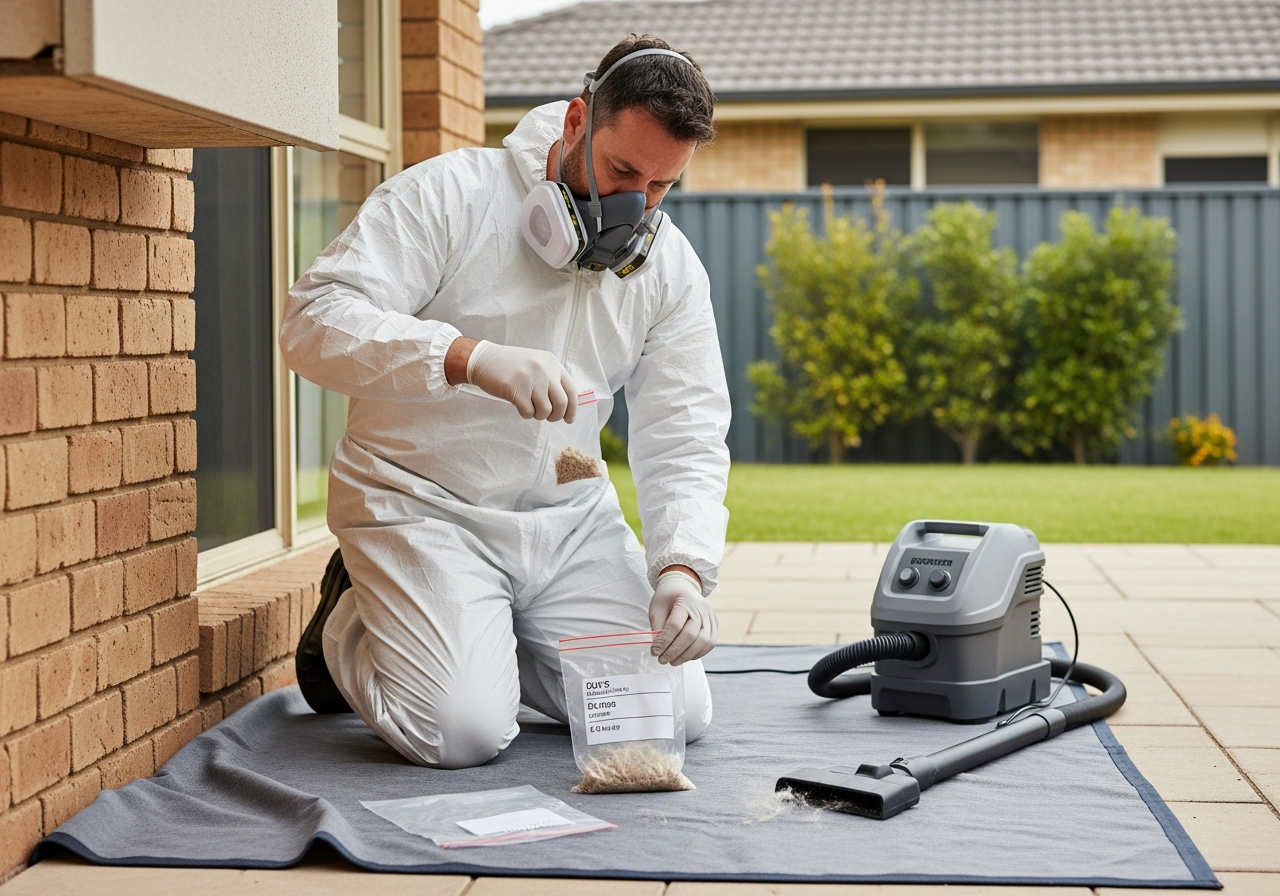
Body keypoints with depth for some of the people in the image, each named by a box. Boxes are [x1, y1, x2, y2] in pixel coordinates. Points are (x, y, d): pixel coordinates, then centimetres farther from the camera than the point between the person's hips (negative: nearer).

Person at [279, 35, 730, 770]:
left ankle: (492, 644, 19)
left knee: (678, 716, -5)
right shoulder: (450, 196, -15)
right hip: (423, 506, -5)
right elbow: (314, 322, -25)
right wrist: (470, 357, -40)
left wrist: (683, 568, -21)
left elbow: (687, 436, -2)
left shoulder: (672, 266, 0)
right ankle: (348, 628, 12)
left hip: (570, 516, 5)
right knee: (462, 731, -21)